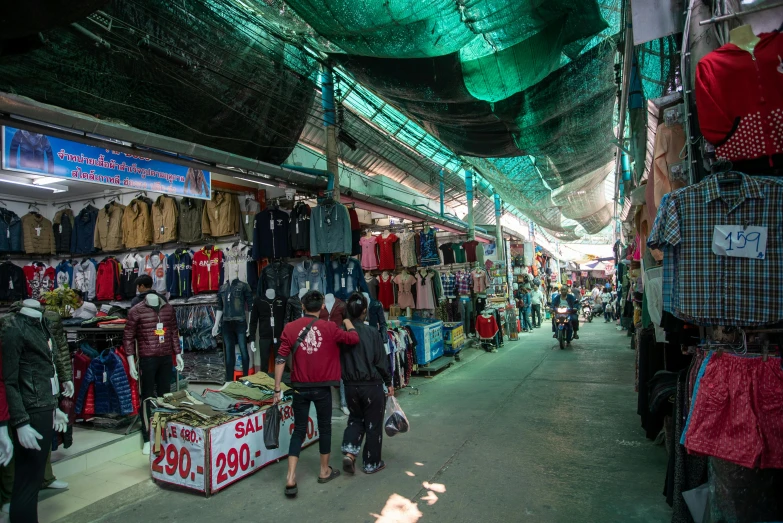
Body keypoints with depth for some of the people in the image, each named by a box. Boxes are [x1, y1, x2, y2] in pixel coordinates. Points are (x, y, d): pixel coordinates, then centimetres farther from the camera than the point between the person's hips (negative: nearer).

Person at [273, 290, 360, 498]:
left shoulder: (290, 328, -5)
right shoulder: (329, 328, -8)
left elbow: (281, 359, -7)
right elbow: (354, 339, -1)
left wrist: (277, 389, -2)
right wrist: (348, 324, 19)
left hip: (300, 388, 1)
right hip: (322, 388, -1)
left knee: (299, 431, 12)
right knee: (324, 428, 16)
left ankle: (291, 477, 5)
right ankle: (325, 471, 31)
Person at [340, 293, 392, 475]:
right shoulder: (372, 332, -15)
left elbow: (338, 361, 4)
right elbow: (381, 361, -11)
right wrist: (389, 383, 2)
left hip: (350, 385, 4)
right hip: (372, 385, -4)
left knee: (355, 419, 24)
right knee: (373, 424, 12)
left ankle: (349, 452, 7)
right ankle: (372, 463, 22)